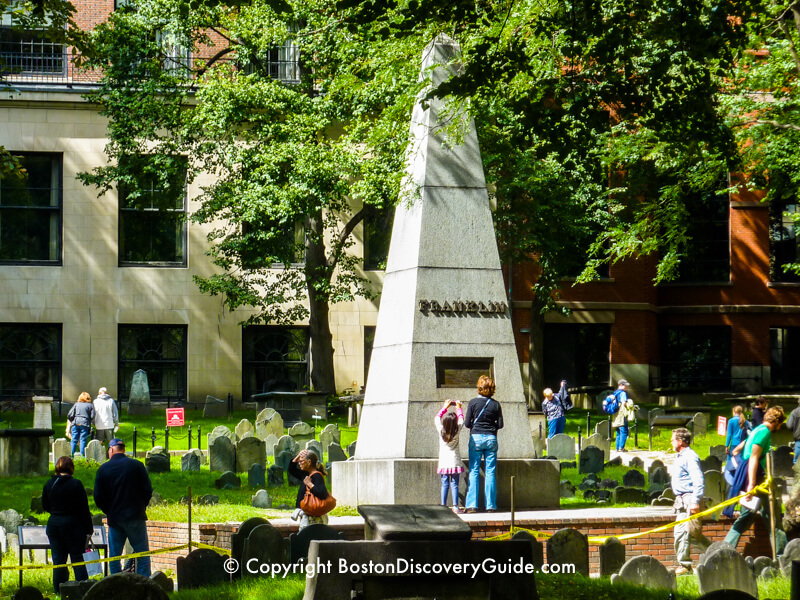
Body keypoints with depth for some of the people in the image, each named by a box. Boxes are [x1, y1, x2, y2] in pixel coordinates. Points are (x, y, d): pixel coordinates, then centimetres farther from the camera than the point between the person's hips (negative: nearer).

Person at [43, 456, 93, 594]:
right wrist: (88, 529, -4)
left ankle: (59, 589, 10)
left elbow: (45, 506, 11)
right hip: (72, 525, -4)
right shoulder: (76, 484, -13)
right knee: (77, 558, 4)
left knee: (58, 559, 9)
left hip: (53, 524, 4)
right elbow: (83, 508, -10)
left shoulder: (49, 484, 0)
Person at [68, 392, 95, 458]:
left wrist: (72, 421, 24)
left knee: (74, 440, 4)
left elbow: (70, 415, 6)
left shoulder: (76, 404, 11)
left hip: (75, 423, 2)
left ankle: (71, 454, 2)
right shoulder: (90, 405, 6)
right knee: (83, 440, 0)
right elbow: (92, 417, -1)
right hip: (85, 424, -2)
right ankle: (82, 455, -5)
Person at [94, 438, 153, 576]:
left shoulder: (103, 469, 0)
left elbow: (98, 497, 1)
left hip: (114, 518, 1)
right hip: (136, 518, -1)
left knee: (114, 557, 9)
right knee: (142, 555, 3)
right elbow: (147, 490, -3)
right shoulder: (137, 465, -2)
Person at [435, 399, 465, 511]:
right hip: (455, 461, -1)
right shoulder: (457, 431, -8)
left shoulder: (441, 430, -7)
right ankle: (455, 506, -3)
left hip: (444, 462, 1)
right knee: (454, 484, 0)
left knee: (445, 484, 3)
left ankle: (443, 506, 1)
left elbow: (437, 418, 9)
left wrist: (445, 407, 20)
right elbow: (461, 419, 10)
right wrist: (458, 408, 24)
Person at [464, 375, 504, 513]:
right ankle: (491, 505, 4)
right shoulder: (495, 404, 0)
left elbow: (467, 423, -4)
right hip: (491, 438, 1)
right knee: (490, 472, 5)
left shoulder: (473, 402, -5)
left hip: (476, 438, -1)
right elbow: (500, 424, 2)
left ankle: (472, 505, -3)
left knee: (473, 472, 2)